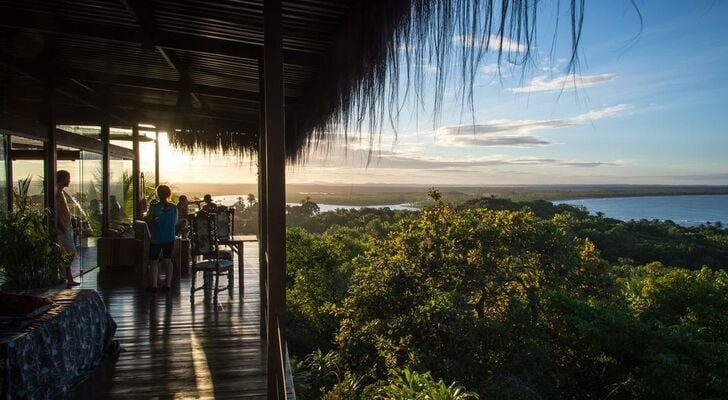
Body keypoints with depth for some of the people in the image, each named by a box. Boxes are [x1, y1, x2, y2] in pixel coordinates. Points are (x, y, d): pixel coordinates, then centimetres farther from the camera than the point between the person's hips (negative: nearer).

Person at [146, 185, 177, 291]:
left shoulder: (154, 207, -12)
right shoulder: (173, 207, -5)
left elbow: (147, 219, 1)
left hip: (156, 239, -3)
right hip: (169, 239, 3)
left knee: (154, 261, 6)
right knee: (167, 260, 13)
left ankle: (153, 285, 1)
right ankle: (168, 283, 14)